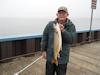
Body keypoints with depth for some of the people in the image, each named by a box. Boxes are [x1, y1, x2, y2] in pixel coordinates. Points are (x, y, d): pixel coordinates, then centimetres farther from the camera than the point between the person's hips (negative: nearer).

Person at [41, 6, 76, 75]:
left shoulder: (71, 26, -5)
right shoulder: (50, 24, -4)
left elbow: (72, 40, -16)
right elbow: (45, 37, 2)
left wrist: (63, 31, -28)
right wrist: (43, 50, 0)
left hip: (62, 58, -1)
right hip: (50, 56, 1)